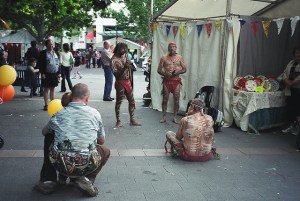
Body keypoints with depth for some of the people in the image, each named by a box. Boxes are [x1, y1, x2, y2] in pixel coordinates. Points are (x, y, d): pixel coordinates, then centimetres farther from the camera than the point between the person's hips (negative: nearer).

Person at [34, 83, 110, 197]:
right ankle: (87, 179, 7)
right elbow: (102, 141, 18)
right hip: (87, 166, -1)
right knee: (105, 151, 30)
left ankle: (48, 180, 23)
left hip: (61, 165, 1)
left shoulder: (59, 115, 7)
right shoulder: (94, 113, 5)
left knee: (49, 137, 28)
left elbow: (44, 132, 28)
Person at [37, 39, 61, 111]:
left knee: (52, 89, 12)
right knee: (46, 89, 1)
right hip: (47, 74, -5)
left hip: (54, 74, 5)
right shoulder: (43, 53, -5)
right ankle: (46, 105, 5)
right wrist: (42, 73, -15)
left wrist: (59, 73, 9)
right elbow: (40, 64, -9)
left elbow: (58, 63, 15)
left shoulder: (55, 53, 12)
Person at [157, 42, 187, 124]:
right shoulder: (164, 58, 4)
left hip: (176, 81, 1)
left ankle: (175, 117, 10)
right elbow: (159, 70, 2)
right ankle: (164, 117, 13)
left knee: (176, 99, 0)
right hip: (166, 81, 0)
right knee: (165, 99, 3)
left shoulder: (179, 57, 6)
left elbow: (184, 69, 6)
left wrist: (178, 72, -14)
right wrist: (165, 73, -17)